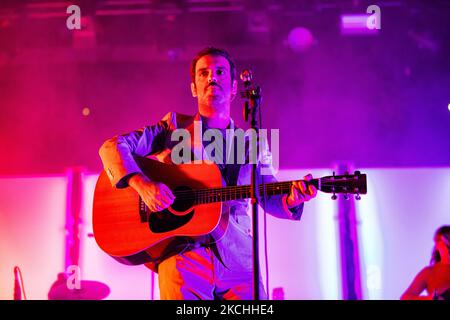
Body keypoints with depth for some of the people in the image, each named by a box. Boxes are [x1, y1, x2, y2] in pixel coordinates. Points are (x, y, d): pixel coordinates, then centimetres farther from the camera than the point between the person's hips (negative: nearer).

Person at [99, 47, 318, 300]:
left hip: (237, 258, 2)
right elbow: (112, 146, 0)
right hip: (182, 253, -2)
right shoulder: (174, 128, 7)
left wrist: (290, 200, -13)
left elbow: (268, 197, 9)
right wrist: (142, 184, -17)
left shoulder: (252, 143, 14)